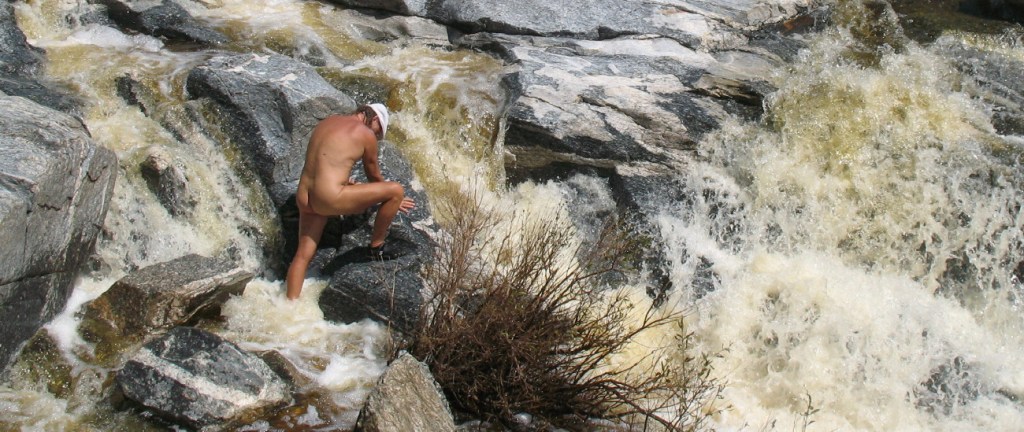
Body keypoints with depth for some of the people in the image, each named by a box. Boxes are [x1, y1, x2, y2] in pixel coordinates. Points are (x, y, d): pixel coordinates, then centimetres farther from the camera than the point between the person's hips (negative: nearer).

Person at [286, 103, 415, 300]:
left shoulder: (327, 122, 20)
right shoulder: (366, 134, 0)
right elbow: (374, 177, 13)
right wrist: (393, 201, 29)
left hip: (303, 198, 8)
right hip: (328, 199, -8)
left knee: (303, 254, 17)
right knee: (397, 190, -1)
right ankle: (377, 247, 14)